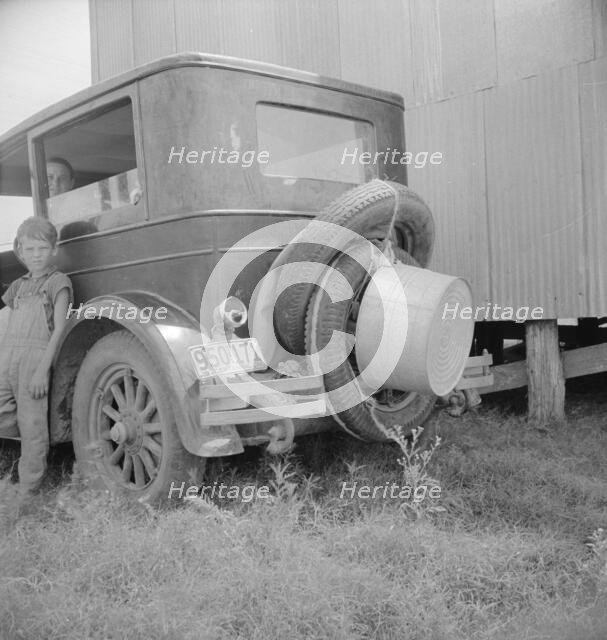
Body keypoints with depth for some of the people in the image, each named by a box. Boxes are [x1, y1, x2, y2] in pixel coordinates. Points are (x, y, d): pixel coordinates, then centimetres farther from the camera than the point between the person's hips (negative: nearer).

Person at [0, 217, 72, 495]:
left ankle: (28, 491, 6)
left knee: (32, 427, -2)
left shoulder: (58, 282, 1)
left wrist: (43, 369, -15)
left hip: (35, 359, -6)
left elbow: (59, 329, -7)